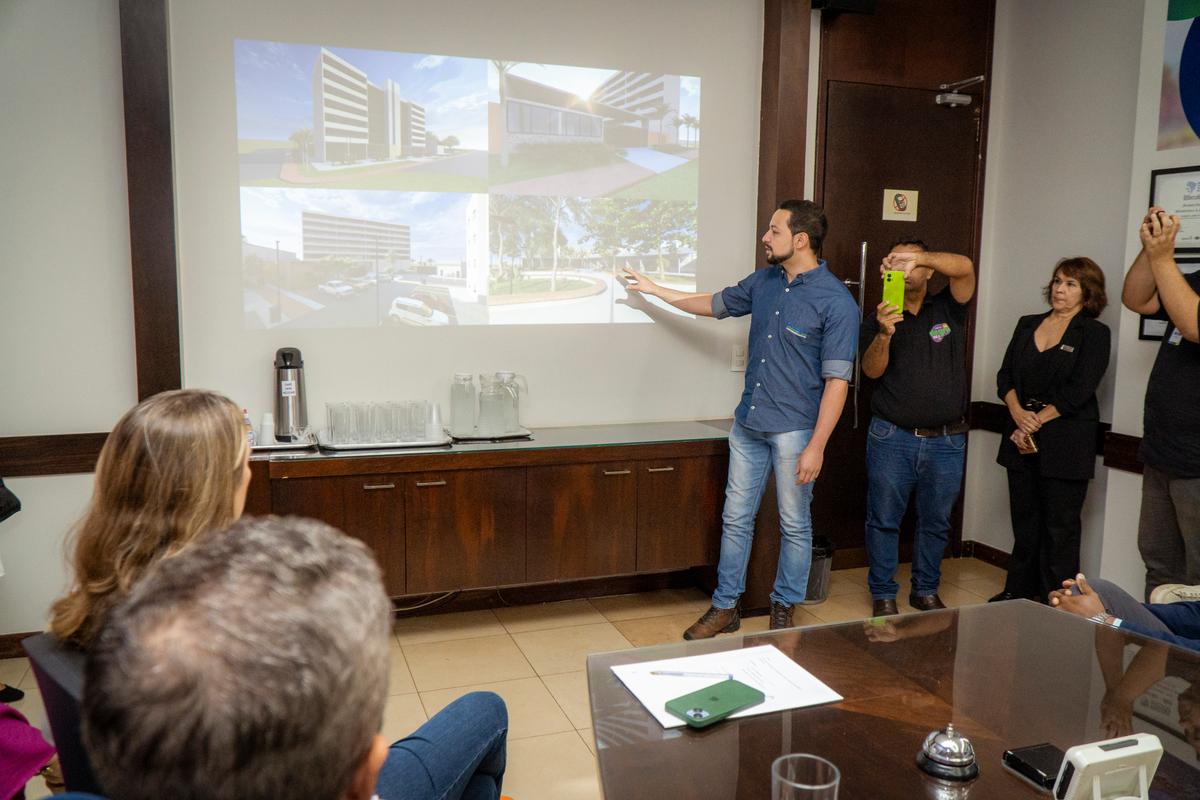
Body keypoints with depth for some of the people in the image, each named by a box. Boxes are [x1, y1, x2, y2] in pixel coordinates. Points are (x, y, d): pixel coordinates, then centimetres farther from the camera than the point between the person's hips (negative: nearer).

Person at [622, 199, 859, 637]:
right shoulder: (763, 281, 5)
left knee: (794, 525, 9)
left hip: (794, 431, -6)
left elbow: (837, 380, -15)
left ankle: (783, 609, 26)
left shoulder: (835, 301, -15)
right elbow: (714, 304, 23)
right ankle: (725, 607, 23)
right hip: (748, 424, 6)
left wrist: (816, 446, -19)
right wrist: (653, 289, 26)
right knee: (736, 519, 11)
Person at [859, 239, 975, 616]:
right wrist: (884, 334, -28)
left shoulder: (948, 308, 6)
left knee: (936, 523, 13)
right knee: (884, 521, 4)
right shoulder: (878, 319, 5)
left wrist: (917, 257, -28)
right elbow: (872, 370, -10)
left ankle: (925, 591, 29)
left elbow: (964, 267, -14)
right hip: (892, 439, -1)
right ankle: (883, 594, 18)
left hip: (946, 442, 1)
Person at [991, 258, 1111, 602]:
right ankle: (1018, 592, 23)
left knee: (1060, 528, 1)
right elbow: (1005, 376, 7)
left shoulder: (1094, 333, -2)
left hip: (1065, 443, -5)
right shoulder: (1027, 325, 14)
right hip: (1021, 441, 5)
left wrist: (1036, 422, -12)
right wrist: (1018, 414, -9)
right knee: (1024, 522, 12)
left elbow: (1078, 391, -10)